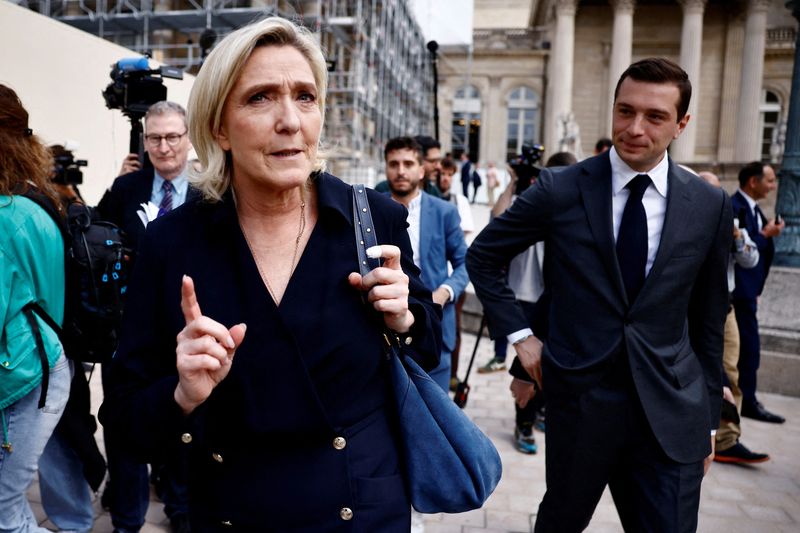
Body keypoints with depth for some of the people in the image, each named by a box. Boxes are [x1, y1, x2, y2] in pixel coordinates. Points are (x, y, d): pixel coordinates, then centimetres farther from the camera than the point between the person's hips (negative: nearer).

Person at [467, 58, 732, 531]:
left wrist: (708, 416, 10)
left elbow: (709, 318, 7)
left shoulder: (710, 205, 0)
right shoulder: (561, 189, -7)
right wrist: (519, 334, -5)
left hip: (672, 411, 1)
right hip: (579, 398, -1)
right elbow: (483, 256, 3)